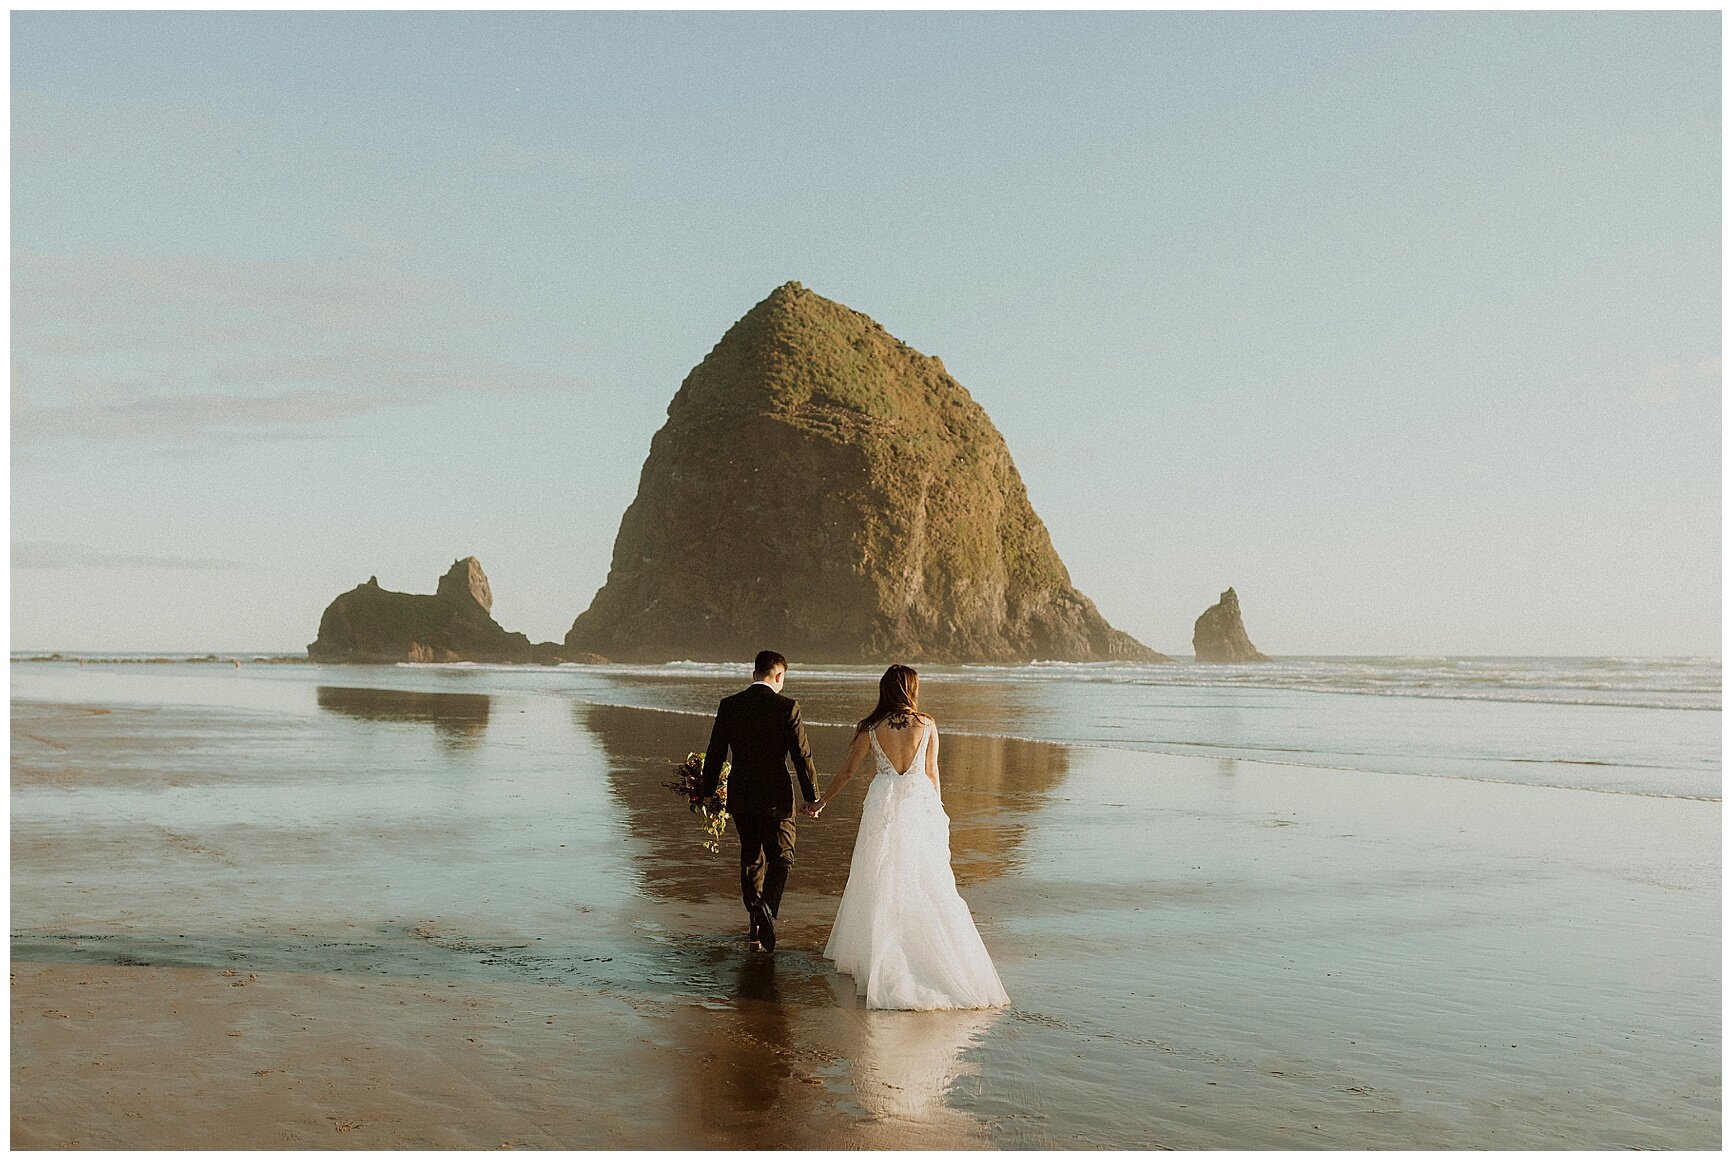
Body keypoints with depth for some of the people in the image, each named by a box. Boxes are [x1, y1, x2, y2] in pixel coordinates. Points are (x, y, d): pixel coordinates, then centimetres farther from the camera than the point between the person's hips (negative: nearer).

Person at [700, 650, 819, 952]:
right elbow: (802, 756, -8)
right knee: (780, 857, 6)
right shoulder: (787, 707, -10)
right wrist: (812, 797, 0)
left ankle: (756, 922, 24)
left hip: (740, 798, 4)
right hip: (775, 797, -4)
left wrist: (707, 791, 15)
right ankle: (767, 907, -19)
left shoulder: (728, 705, 0)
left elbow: (715, 754, 4)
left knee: (751, 857, 18)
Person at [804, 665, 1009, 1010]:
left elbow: (848, 771, 3)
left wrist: (821, 803, 15)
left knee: (881, 880, 7)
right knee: (927, 882, 6)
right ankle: (932, 950, 8)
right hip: (920, 801, 0)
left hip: (884, 804, 0)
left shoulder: (870, 727, -1)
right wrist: (937, 810, 17)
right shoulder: (927, 724, 0)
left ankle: (875, 954, 11)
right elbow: (932, 773, 5)